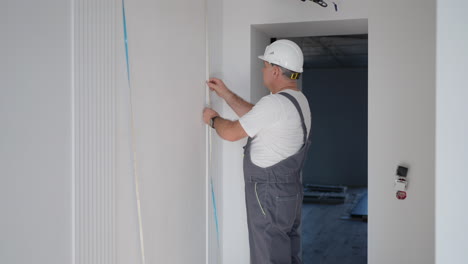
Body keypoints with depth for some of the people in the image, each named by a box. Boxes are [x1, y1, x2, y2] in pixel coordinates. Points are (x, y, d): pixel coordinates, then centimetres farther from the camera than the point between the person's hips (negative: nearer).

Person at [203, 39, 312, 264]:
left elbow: (231, 132, -14)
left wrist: (213, 119, 7)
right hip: (288, 191, 10)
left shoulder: (275, 103, -22)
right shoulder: (299, 100, 9)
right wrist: (226, 94, 21)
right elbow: (255, 117, 20)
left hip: (269, 194, -10)